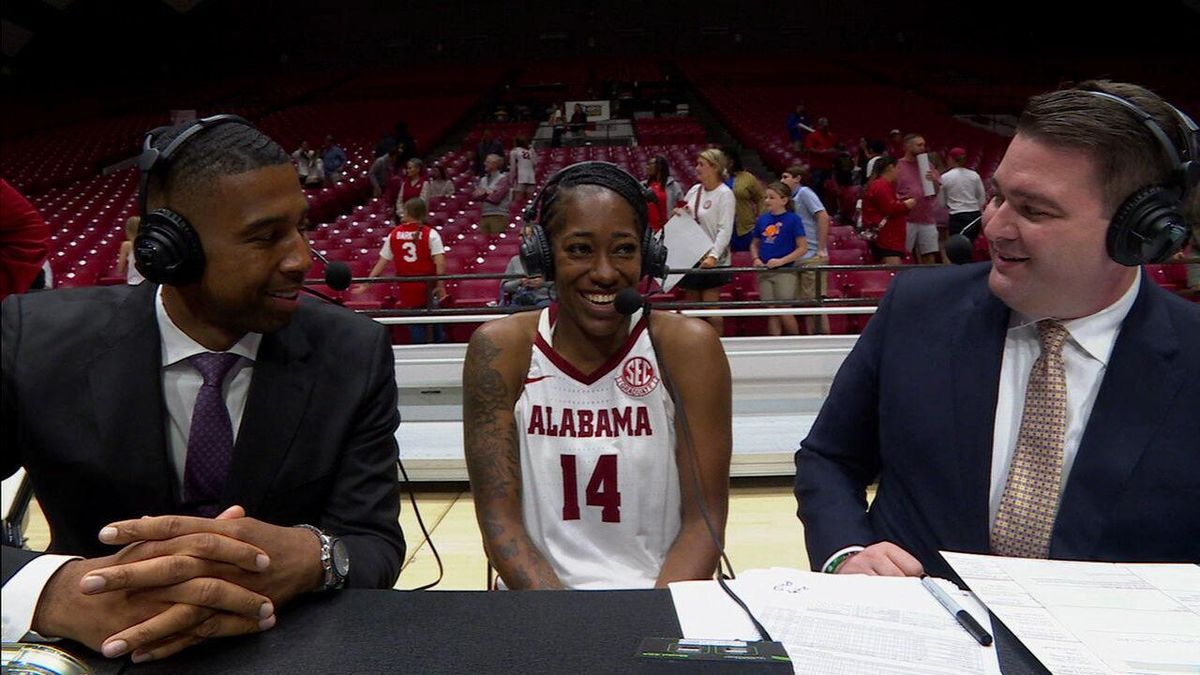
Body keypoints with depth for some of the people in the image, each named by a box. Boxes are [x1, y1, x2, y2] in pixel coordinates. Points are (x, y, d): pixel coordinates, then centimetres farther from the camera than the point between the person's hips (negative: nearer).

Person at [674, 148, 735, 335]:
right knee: (690, 303, 10)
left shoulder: (725, 194, -10)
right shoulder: (694, 190, 9)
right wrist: (679, 215, -3)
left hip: (713, 260, -7)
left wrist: (713, 256, -28)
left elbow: (725, 229, -17)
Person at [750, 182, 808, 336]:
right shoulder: (762, 219, 7)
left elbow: (803, 247, -7)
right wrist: (756, 258, -1)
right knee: (772, 314, 8)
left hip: (785, 272, -4)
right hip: (764, 272, 4)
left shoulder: (793, 219, -6)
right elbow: (754, 244, 19)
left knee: (785, 313, -3)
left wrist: (781, 261, -15)